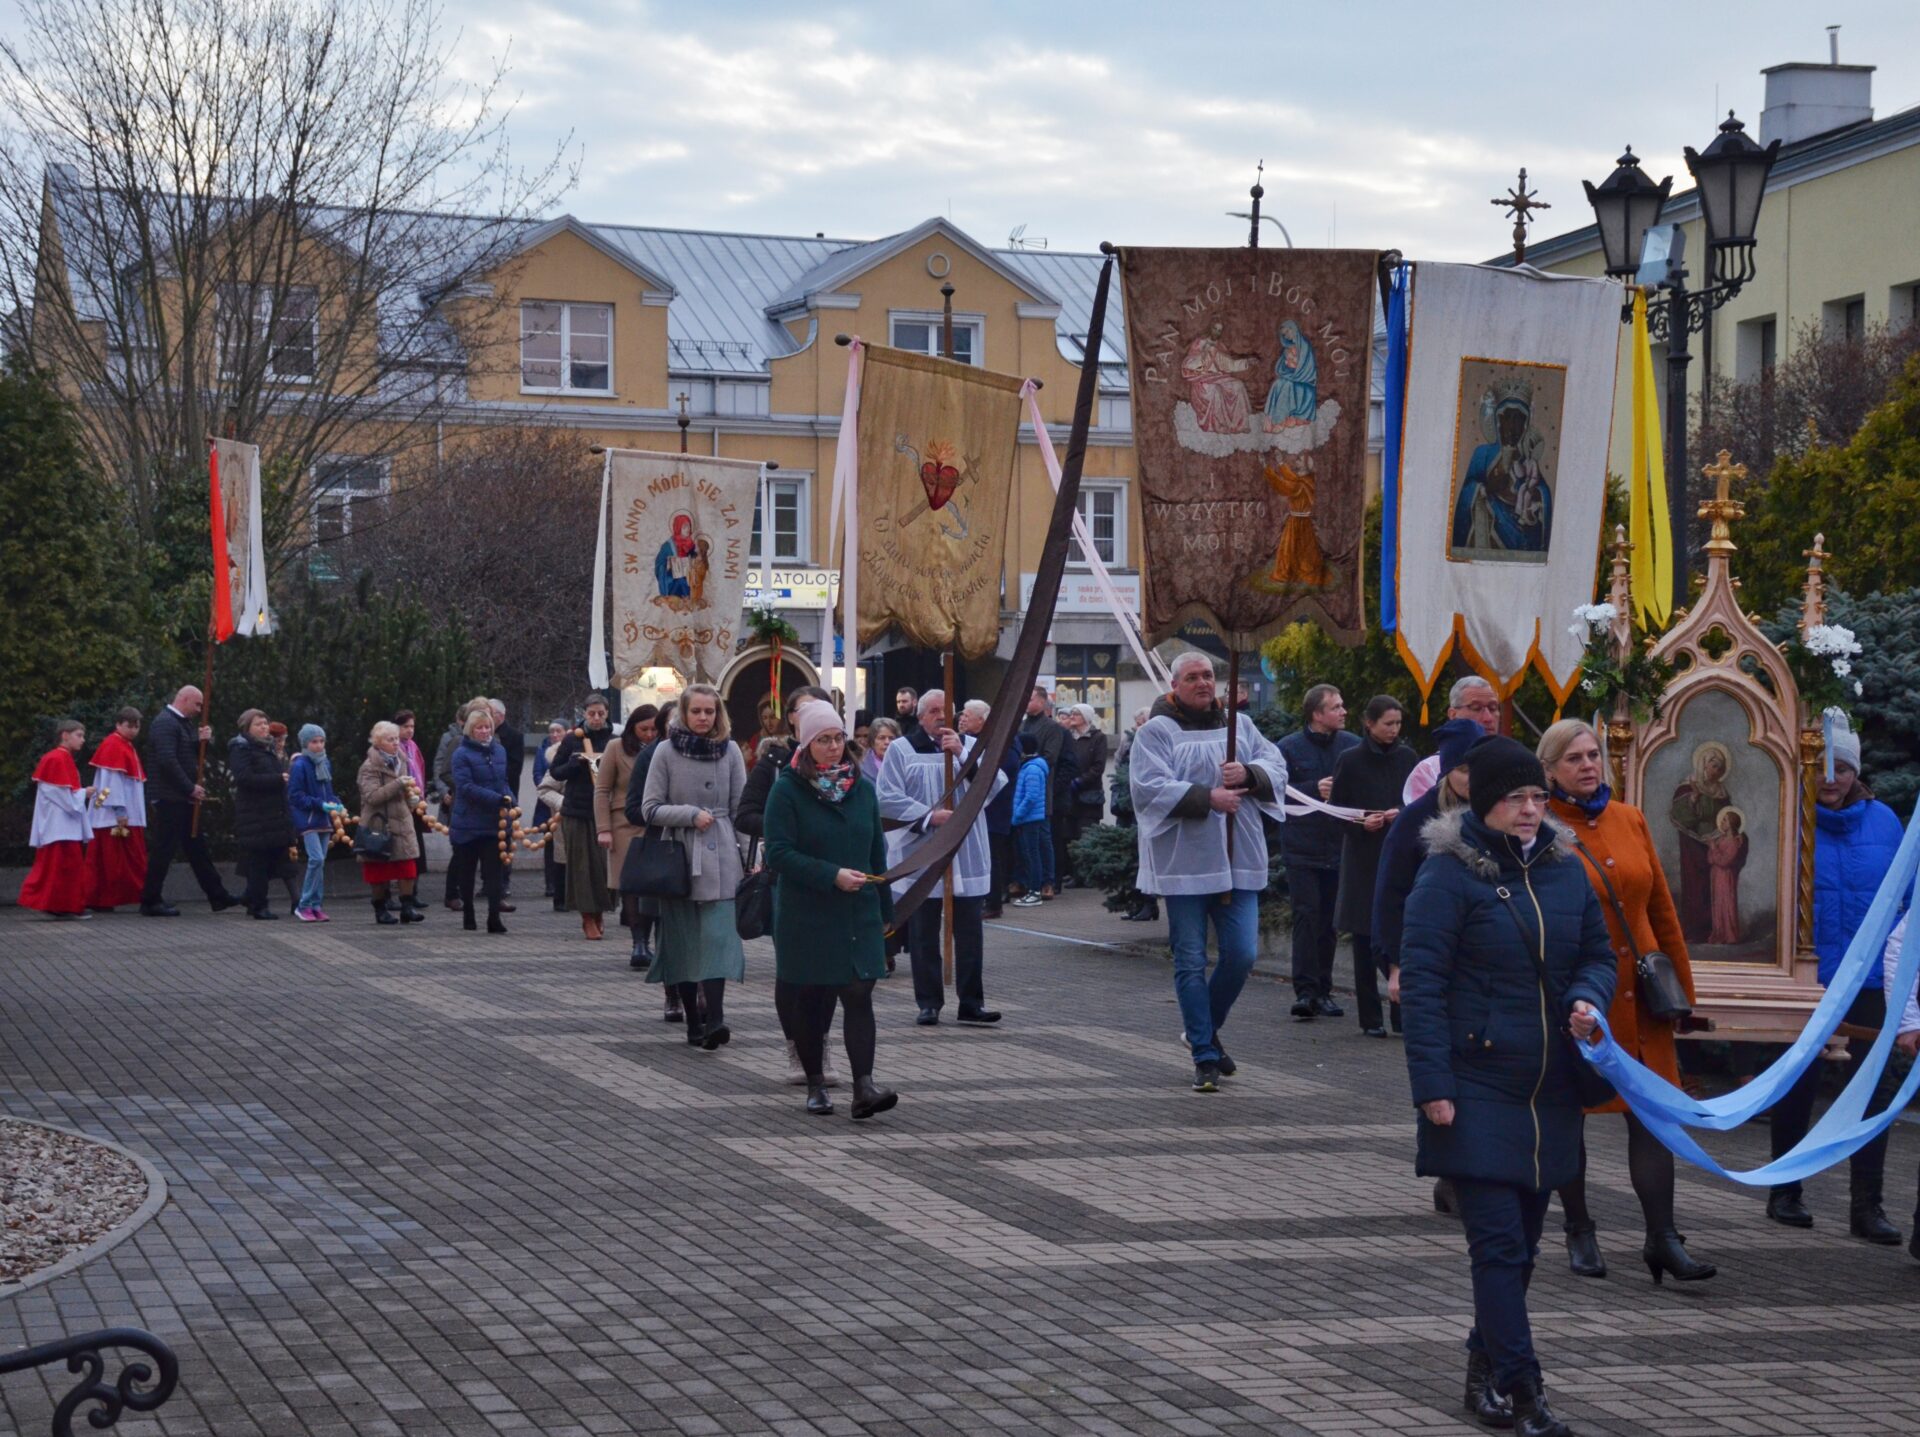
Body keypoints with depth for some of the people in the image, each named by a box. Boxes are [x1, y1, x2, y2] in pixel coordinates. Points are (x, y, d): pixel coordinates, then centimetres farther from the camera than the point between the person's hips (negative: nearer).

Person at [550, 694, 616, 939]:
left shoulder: (613, 742, 3)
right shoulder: (572, 740, 4)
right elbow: (554, 771, 7)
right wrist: (577, 763, -10)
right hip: (576, 811, 0)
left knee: (603, 862, -1)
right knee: (582, 864, -2)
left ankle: (599, 912, 15)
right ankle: (588, 918, 1)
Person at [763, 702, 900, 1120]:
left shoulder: (861, 788, 8)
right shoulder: (787, 791, -6)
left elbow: (877, 853, 14)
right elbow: (779, 854, -13)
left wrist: (885, 909, 13)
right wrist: (832, 876, -21)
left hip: (858, 914, 3)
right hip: (806, 917, -3)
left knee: (858, 995, -8)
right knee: (809, 1000, 6)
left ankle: (864, 1086, -15)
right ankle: (815, 1084, 19)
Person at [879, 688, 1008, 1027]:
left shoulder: (971, 746, 9)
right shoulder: (901, 750, 2)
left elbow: (996, 784, -4)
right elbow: (887, 798, -7)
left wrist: (962, 754, -15)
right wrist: (929, 816, -16)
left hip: (968, 857, 2)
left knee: (970, 934, 3)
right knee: (924, 935, 3)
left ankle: (971, 1002, 10)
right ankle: (928, 1003, 11)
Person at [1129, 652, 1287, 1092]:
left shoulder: (1239, 725, 13)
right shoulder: (1156, 732, -2)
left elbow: (1277, 768, 8)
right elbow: (1149, 787, -13)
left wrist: (1248, 774, -13)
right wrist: (1206, 798, -20)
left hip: (1237, 861, 4)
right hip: (1183, 862, -4)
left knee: (1242, 955, 1)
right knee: (1190, 962, 0)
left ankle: (1205, 1031, 25)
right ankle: (1205, 1057, 7)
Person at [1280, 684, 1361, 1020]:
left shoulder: (1352, 746, 5)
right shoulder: (1289, 748, -2)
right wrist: (1315, 790, -16)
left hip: (1339, 848, 3)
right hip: (1302, 849, -3)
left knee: (1330, 921, 7)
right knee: (1307, 917, -8)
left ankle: (1322, 991, 15)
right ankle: (1305, 991, -7)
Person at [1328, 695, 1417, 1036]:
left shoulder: (1408, 758, 7)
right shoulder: (1351, 761, 0)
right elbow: (1335, 808, 3)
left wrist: (1402, 814, -10)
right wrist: (1361, 823, -14)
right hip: (1363, 859, -1)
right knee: (1366, 940, 2)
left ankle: (1404, 1013, -2)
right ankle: (1371, 1018, 9)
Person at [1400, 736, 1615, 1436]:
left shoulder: (1567, 868, 9)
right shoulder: (1450, 872, -9)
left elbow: (1598, 953, 17)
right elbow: (1421, 982, -11)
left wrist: (1589, 999, -7)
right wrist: (1432, 1085, -17)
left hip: (1550, 1090, 6)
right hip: (1478, 1087, -6)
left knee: (1521, 1242, 12)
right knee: (1499, 1242, -8)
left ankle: (1486, 1371, 27)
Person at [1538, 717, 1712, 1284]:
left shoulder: (1630, 820, 8)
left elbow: (1661, 908, 12)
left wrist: (1681, 984, 12)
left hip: (1637, 990, 4)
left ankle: (1663, 1238, 2)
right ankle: (1579, 1235, 21)